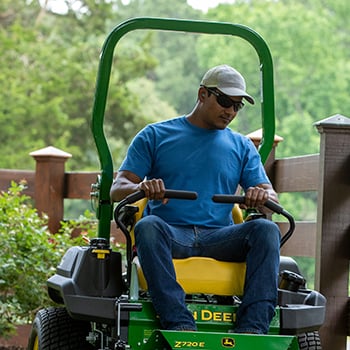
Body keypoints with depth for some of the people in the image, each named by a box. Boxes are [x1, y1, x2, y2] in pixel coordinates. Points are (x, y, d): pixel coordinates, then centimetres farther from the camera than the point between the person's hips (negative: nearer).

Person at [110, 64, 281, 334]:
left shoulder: (242, 147, 21)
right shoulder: (154, 136, 14)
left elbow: (272, 198, 12)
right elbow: (118, 189, 6)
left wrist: (262, 195, -15)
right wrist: (142, 188, -19)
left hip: (218, 238, 2)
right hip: (170, 234, -2)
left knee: (266, 229, -28)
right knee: (148, 227, -36)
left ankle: (252, 327, -40)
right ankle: (180, 324, -47)